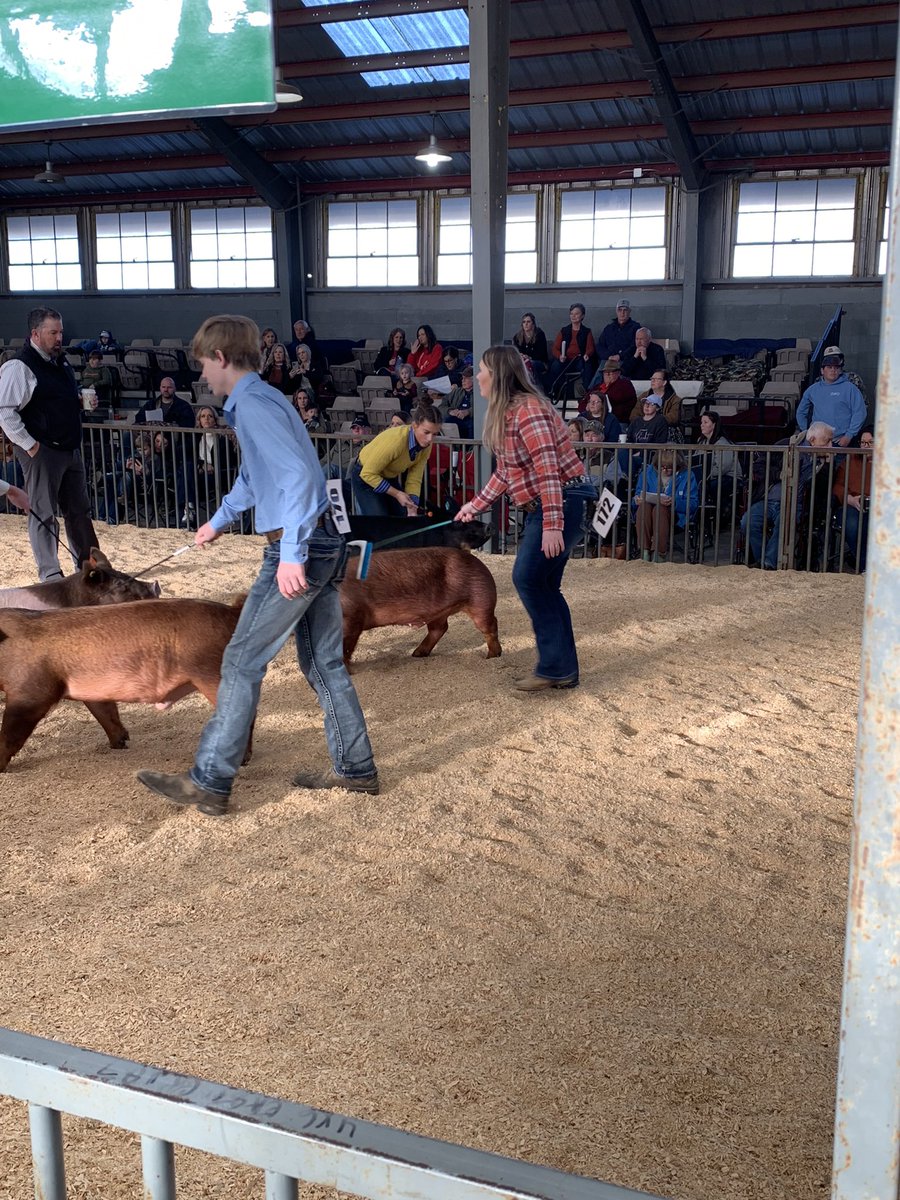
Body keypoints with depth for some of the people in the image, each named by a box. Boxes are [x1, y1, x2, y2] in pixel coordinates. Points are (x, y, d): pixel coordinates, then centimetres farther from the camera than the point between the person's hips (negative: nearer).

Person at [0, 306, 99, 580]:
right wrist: (28, 444, -18)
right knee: (44, 514, -1)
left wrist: (83, 400, 12)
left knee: (79, 510, 14)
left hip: (70, 449, 9)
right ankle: (50, 575, 5)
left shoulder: (61, 363, 13)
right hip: (41, 452, -8)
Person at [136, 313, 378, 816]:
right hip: (326, 543, 10)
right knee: (325, 663, 14)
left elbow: (298, 474, -25)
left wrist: (292, 554, -29)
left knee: (243, 662, -3)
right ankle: (356, 769, 22)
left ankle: (210, 783, 3)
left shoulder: (254, 403, -12)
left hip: (300, 547, -10)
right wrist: (219, 522, 49)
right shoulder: (264, 398, 19)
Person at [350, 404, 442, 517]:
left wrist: (412, 511, -20)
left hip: (390, 477, 6)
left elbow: (414, 480, -11)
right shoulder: (395, 440, -36)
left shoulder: (426, 445, -17)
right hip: (365, 476, -6)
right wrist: (396, 493, -29)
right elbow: (368, 474, -30)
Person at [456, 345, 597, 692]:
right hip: (541, 504, 10)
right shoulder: (505, 413, 13)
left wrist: (552, 525, -30)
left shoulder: (528, 409, -17)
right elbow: (505, 471, 21)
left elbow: (548, 469, -24)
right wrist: (475, 505, 20)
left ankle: (554, 667, -3)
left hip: (562, 499, -10)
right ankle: (563, 669, 16)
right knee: (543, 586, 9)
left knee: (529, 578, -11)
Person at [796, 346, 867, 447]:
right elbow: (801, 412, 25)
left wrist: (849, 436, -9)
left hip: (841, 441, -3)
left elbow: (859, 414, -3)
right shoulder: (813, 390, 14)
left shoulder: (850, 388, 3)